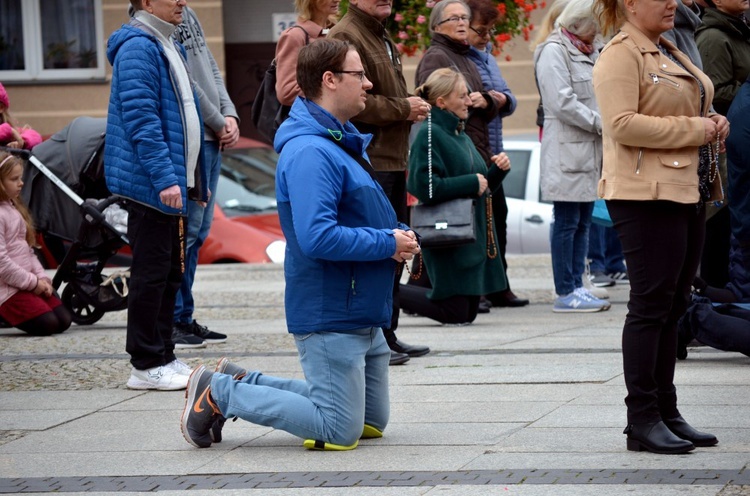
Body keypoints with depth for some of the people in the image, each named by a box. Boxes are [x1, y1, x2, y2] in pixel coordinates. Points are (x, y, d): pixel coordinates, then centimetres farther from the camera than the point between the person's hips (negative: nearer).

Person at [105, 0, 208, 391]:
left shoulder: (170, 47, 16)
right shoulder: (137, 48, -15)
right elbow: (142, 120, -22)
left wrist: (196, 179, 22)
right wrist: (165, 178, -26)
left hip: (175, 185, 10)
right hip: (151, 185, -10)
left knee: (171, 273, 13)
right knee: (152, 275, -4)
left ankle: (163, 356, 20)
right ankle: (146, 366, 2)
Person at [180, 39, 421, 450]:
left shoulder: (342, 143, 13)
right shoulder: (309, 152, -21)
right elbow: (318, 238, -30)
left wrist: (398, 237, 1)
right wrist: (388, 243, -19)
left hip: (363, 318, 10)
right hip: (330, 318, -10)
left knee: (372, 422, 18)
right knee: (340, 432, -5)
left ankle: (241, 383, 21)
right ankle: (218, 393, 5)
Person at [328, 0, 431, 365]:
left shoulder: (383, 39, 21)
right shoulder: (346, 37, -12)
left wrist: (411, 108, 11)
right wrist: (403, 108, -14)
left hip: (392, 161, 11)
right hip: (367, 161, -11)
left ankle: (387, 334, 20)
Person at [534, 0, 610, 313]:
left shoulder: (590, 52, 20)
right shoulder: (554, 52, -9)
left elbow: (599, 96, 25)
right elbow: (562, 102, -17)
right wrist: (601, 123, -15)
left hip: (590, 148, 9)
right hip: (566, 149, -9)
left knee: (583, 222, 9)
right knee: (567, 222, -6)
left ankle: (576, 286, 14)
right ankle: (565, 293, -4)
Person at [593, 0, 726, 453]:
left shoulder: (670, 54, 19)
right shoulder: (620, 55, -10)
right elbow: (622, 124, -22)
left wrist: (712, 123, 8)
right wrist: (692, 129, -18)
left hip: (688, 191, 9)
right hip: (648, 194, -9)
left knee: (673, 307, 12)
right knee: (651, 306, -6)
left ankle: (666, 412, 18)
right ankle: (642, 420, -2)